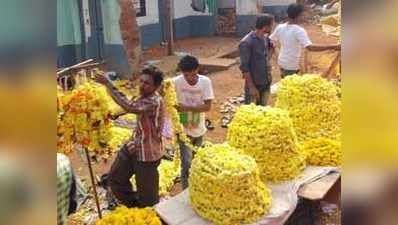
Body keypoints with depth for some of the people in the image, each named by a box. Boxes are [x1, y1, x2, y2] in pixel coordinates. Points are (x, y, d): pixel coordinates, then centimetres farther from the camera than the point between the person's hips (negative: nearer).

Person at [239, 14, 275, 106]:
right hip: (254, 84, -7)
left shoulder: (265, 39, 4)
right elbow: (244, 67, -19)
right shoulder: (246, 43, -19)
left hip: (266, 83, 7)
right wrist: (251, 86, -19)